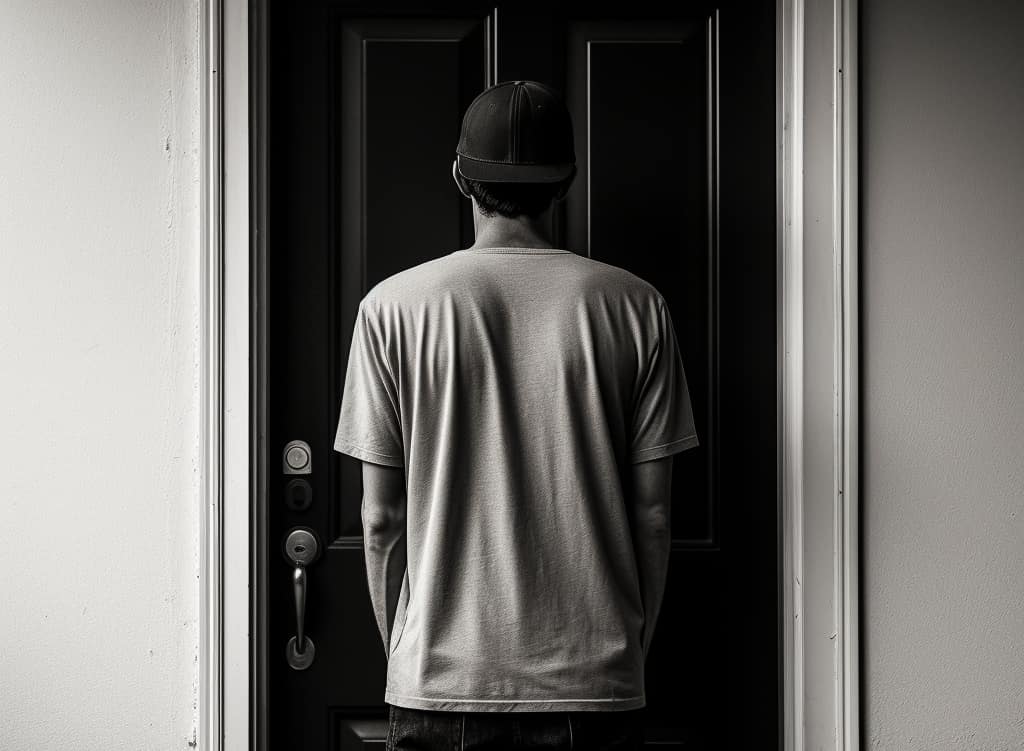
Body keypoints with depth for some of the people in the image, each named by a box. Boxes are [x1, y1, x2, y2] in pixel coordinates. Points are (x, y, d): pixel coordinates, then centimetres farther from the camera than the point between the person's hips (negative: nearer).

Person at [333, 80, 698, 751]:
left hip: (441, 687, 0)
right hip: (596, 688, 1)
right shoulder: (634, 306, -1)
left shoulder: (393, 306, -2)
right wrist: (632, 659, 12)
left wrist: (403, 659, 11)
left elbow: (382, 520, -1)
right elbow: (651, 514, 0)